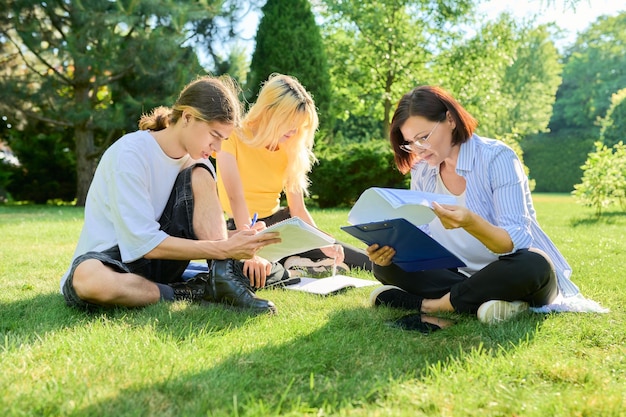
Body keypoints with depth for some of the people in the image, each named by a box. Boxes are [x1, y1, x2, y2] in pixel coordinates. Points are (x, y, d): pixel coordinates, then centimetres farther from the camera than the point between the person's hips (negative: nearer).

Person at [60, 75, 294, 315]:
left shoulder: (194, 159, 2)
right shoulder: (130, 154, -19)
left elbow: (212, 231, 2)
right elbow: (144, 243, -24)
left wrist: (242, 251, -20)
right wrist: (224, 249, -29)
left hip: (159, 261, 5)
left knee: (200, 176, -12)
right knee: (89, 280, -43)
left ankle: (224, 278, -24)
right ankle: (196, 293, -23)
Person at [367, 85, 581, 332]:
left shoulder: (496, 158, -17)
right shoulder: (421, 171, 0)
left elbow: (516, 242, -24)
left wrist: (470, 222, -44)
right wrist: (391, 247, -23)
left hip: (510, 279, -5)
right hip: (463, 274, 5)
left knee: (531, 266, -38)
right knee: (385, 265, -9)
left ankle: (431, 304, -21)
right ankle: (479, 301, -22)